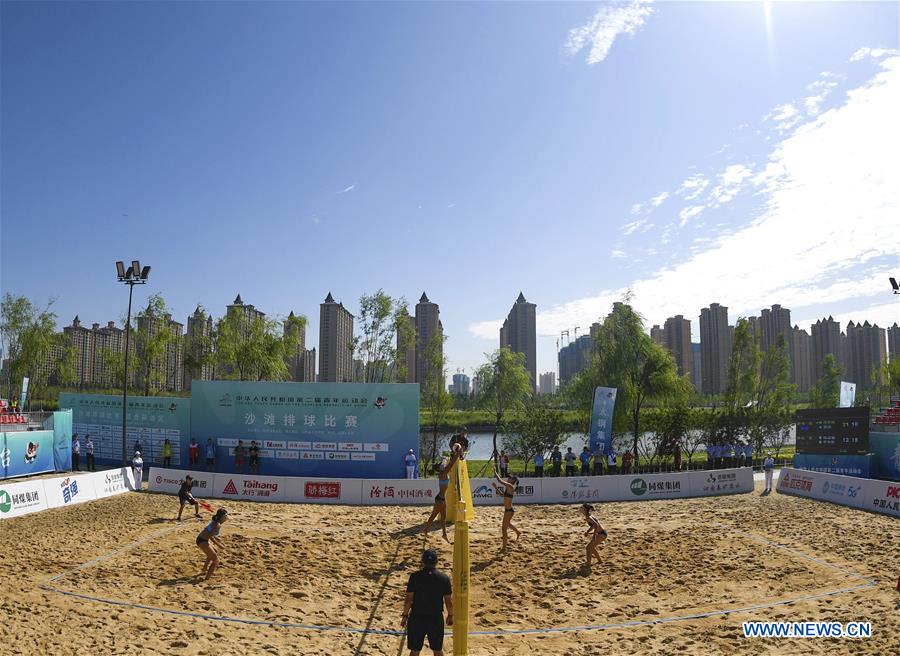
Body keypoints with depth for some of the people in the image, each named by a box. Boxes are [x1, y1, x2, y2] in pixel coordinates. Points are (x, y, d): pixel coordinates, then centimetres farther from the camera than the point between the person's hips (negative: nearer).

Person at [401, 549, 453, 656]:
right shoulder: (444, 578, -7)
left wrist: (405, 615, 4)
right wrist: (450, 616, 14)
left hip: (417, 618, -1)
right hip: (436, 618, 1)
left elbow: (408, 599, -9)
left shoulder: (415, 577, -10)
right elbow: (449, 601, -2)